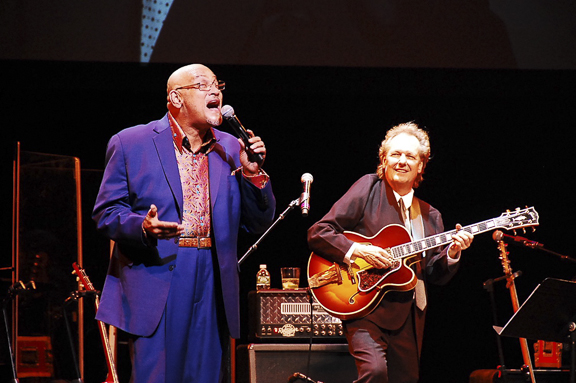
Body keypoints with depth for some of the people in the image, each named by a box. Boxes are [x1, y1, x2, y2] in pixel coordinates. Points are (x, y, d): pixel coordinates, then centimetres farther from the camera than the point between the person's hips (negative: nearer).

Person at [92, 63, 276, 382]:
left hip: (214, 284, 4)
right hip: (156, 276, -4)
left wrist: (253, 174, -3)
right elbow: (106, 213, 1)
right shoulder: (131, 143, 3)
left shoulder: (231, 150, 14)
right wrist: (142, 227, -19)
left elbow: (259, 224, 13)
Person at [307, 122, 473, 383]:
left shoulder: (430, 217, 15)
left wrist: (451, 254, -4)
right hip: (365, 309, -6)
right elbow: (318, 234, -6)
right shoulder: (368, 189, 0)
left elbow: (434, 275, 14)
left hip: (408, 319, 6)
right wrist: (356, 250, -18)